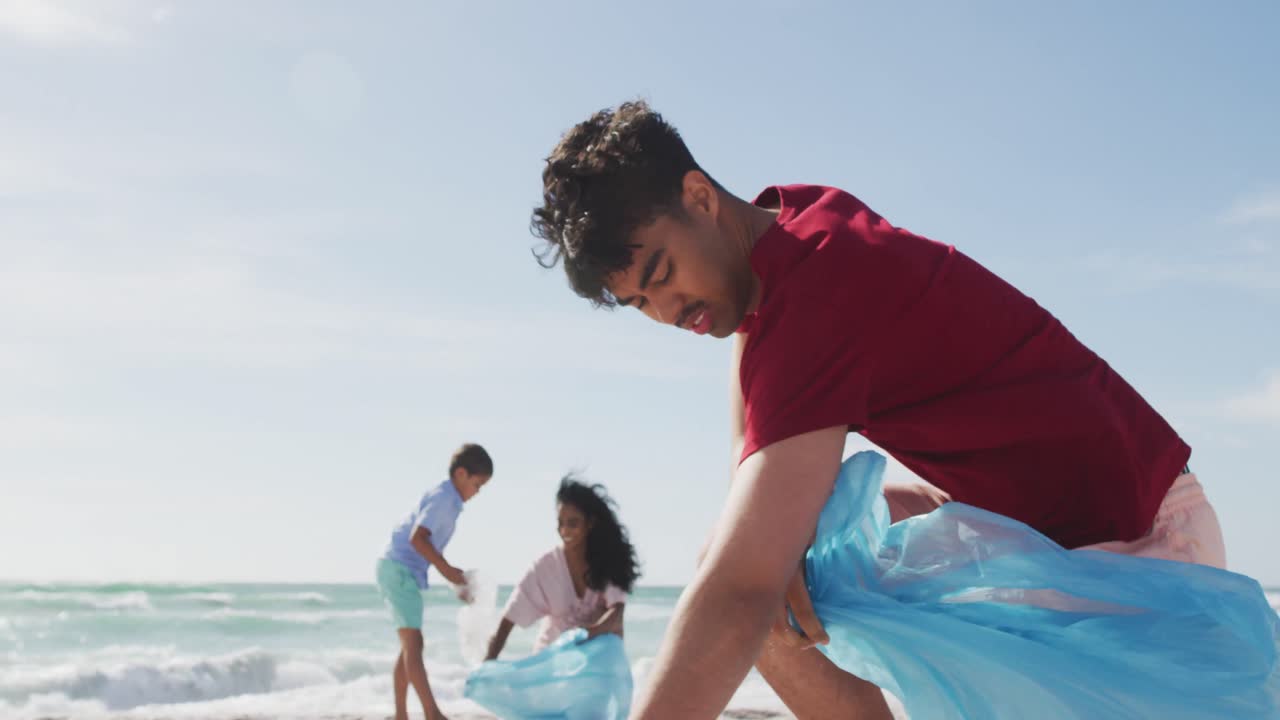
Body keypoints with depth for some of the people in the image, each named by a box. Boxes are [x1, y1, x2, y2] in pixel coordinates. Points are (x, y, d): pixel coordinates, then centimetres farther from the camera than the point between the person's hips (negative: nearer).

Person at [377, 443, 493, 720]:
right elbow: (418, 538, -24)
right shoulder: (444, 497, -13)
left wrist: (456, 580, 17)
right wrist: (446, 570, -16)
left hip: (402, 571, 11)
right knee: (413, 643, -14)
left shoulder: (445, 498, 16)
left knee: (410, 646, 12)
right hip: (399, 569, -11)